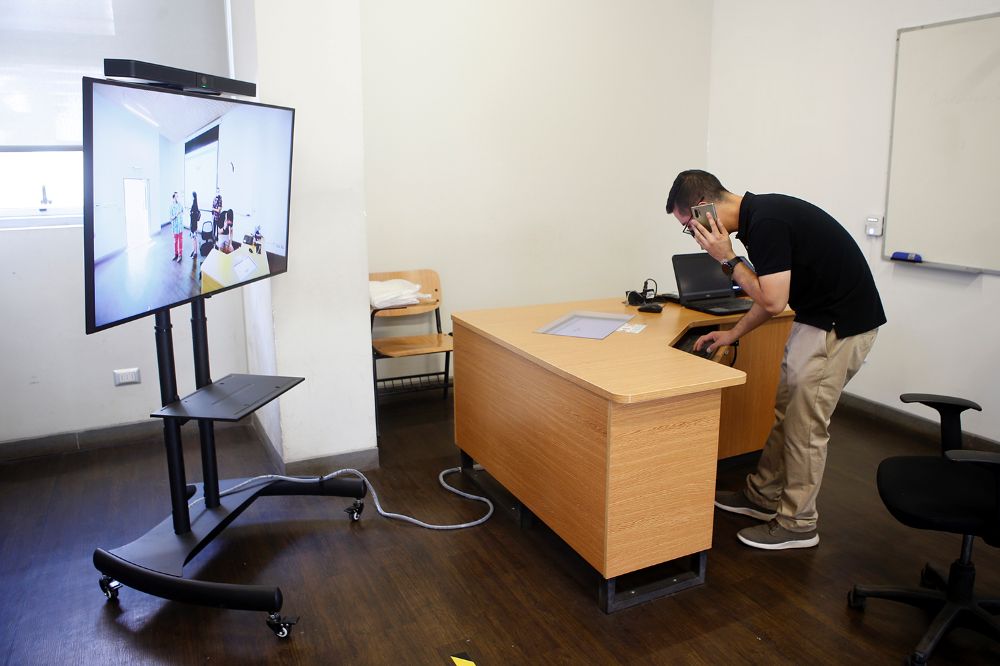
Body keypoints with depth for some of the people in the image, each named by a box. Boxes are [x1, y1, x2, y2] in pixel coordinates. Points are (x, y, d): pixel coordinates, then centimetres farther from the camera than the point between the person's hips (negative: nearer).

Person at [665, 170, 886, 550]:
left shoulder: (767, 221, -23)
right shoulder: (758, 216, 7)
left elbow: (773, 302, -24)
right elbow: (771, 294, 17)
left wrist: (727, 259, -16)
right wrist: (732, 334, 17)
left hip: (842, 326, -10)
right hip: (816, 318, 10)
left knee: (805, 424, 0)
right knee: (786, 413, 17)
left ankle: (797, 524, 15)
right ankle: (763, 497, 32)